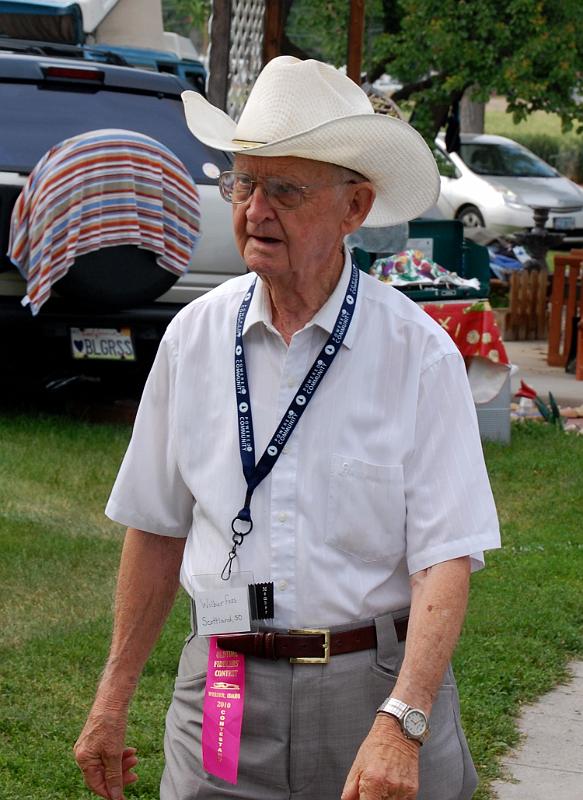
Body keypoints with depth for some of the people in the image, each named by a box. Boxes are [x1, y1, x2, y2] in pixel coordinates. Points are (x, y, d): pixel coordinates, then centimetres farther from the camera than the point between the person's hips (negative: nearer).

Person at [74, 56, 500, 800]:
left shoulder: (420, 353, -8)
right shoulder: (193, 336, 3)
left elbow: (445, 557, -13)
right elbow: (157, 527, 10)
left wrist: (400, 724, -25)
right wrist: (113, 699, 9)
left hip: (379, 684, -2)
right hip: (223, 696, 2)